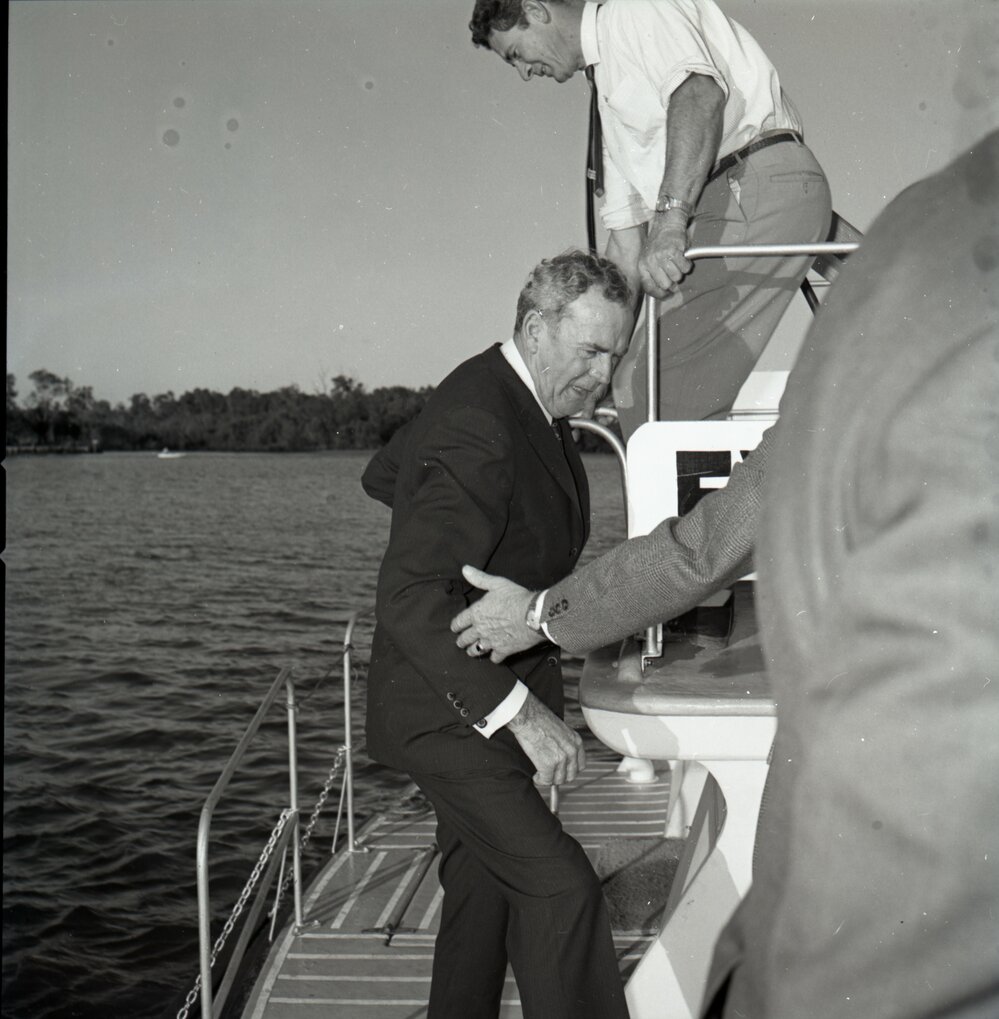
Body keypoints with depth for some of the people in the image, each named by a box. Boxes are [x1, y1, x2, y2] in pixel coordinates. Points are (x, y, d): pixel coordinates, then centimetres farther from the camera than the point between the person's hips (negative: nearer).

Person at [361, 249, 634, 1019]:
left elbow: (384, 475, 21)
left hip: (494, 694, 10)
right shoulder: (479, 431, -25)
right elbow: (409, 597, -33)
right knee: (560, 888, -16)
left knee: (485, 884, 17)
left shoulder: (508, 398, 6)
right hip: (451, 709, -10)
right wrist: (522, 711, -35)